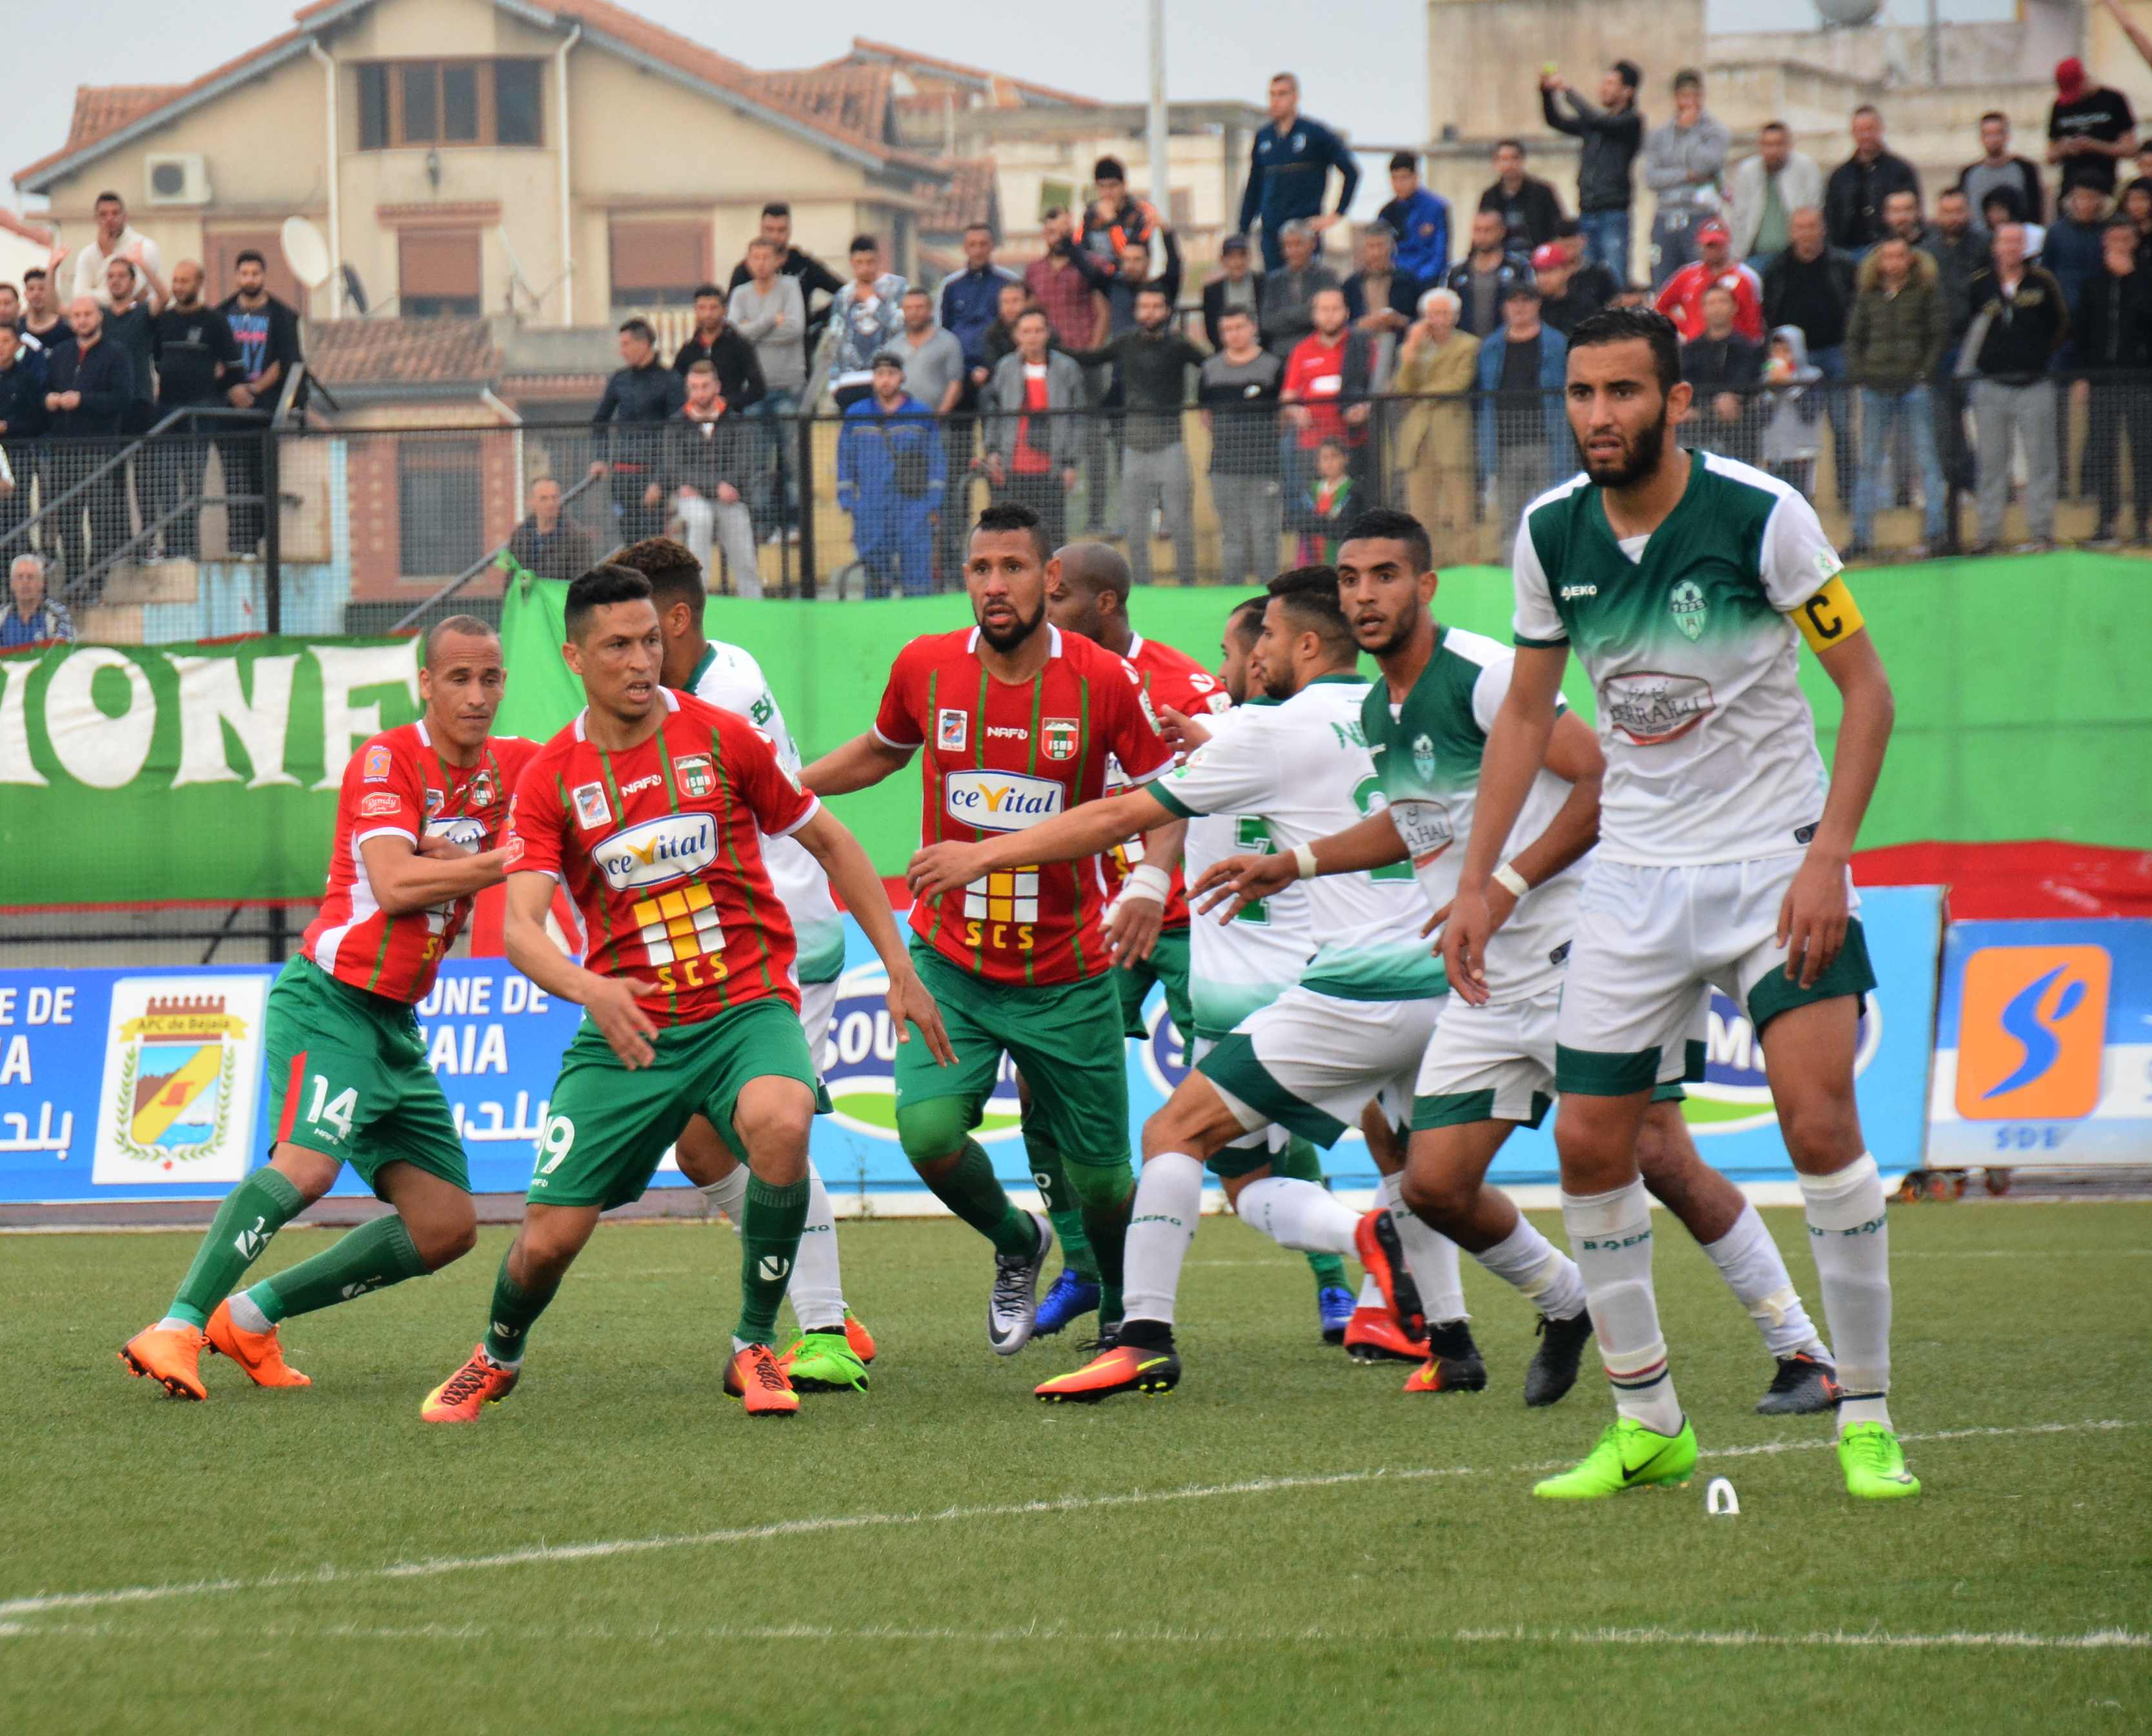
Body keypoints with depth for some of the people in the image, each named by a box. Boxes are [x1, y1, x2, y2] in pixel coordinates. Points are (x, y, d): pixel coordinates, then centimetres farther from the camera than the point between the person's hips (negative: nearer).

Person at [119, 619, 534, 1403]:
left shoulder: (508, 766, 9)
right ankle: (177, 1329, -33)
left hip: (397, 1027, 8)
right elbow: (395, 883, -22)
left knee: (447, 1227, 4)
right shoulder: (386, 759, -10)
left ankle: (251, 1316, 10)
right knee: (309, 1163, -31)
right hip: (330, 1002, -8)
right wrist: (503, 862, -20)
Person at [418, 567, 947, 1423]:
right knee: (550, 1234, -5)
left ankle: (754, 1350, -14)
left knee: (778, 1125, -35)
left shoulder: (720, 739, -1)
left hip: (746, 1007, -1)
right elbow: (521, 927, -10)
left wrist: (900, 970, 8)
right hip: (625, 1028, 1)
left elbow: (829, 841, 11)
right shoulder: (549, 780, 0)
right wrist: (590, 990, -31)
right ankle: (497, 1358, 32)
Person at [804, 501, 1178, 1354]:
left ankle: (1123, 1314, 36)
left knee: (1099, 1178, 5)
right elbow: (882, 749, 18)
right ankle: (1017, 1244, 13)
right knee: (928, 1129, -20)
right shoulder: (924, 668, -4)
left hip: (1068, 978, -1)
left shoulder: (1104, 681, -10)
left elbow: (1166, 794, -1)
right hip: (948, 962, 1)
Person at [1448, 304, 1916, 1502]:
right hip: (1635, 876, 4)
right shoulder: (1551, 532, -1)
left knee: (1821, 1124, -17)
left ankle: (1868, 1421, -7)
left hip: (1775, 857, -4)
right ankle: (1648, 1425, 14)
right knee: (1590, 1145, -1)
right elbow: (1528, 712, 12)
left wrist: (1828, 856, -17)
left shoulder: (1761, 514, -15)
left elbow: (1867, 686, -9)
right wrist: (1478, 879, 7)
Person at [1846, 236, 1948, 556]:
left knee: (1927, 460, -3)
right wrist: (1858, 374, 3)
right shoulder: (1868, 296, 11)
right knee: (1869, 462, 6)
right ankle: (1862, 535, 10)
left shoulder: (1926, 292, 2)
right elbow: (1854, 336, 15)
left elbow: (1940, 334, 0)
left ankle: (1934, 533, 0)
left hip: (1914, 386, -3)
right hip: (1876, 387, 3)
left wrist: (1925, 372, -9)